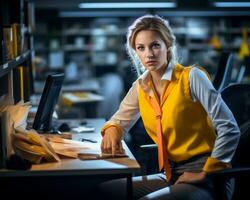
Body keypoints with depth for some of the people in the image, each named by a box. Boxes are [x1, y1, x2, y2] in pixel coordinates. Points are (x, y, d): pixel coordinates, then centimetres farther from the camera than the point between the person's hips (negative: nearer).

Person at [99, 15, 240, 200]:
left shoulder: (191, 77, -12)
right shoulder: (141, 86, 6)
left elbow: (229, 129, -15)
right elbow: (119, 120, 20)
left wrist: (206, 173, -14)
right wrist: (112, 130, -4)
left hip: (205, 179, -6)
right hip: (170, 176, 6)